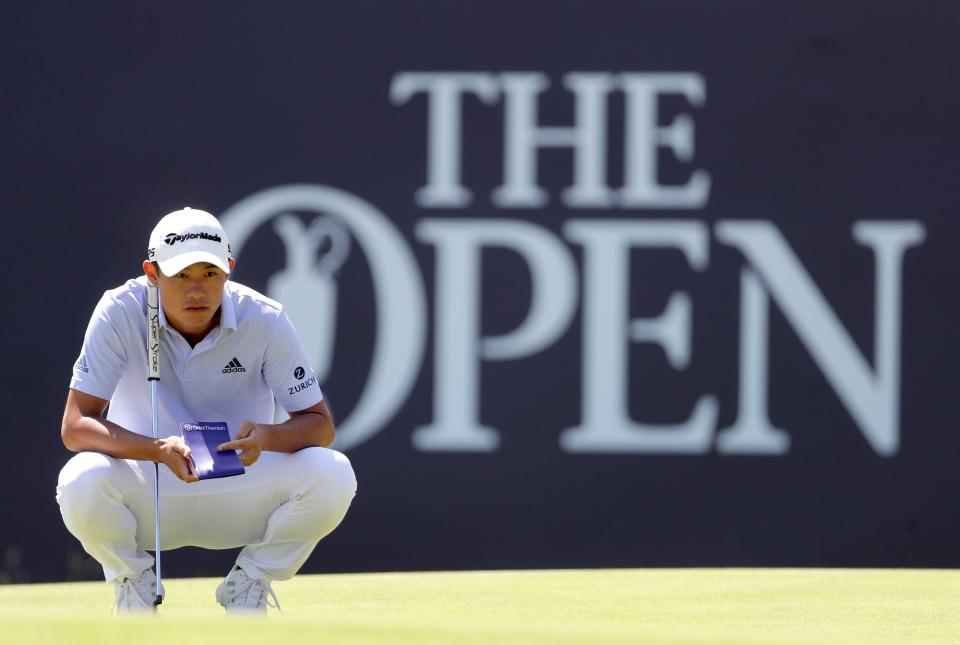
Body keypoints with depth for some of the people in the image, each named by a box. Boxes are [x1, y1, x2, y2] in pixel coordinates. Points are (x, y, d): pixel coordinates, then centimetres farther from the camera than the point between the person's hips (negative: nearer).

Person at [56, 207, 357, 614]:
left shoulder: (265, 320, -13)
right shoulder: (120, 313, -16)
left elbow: (320, 424, -10)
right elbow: (75, 426, -21)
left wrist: (267, 437, -34)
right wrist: (160, 450, -39)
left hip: (238, 498, 1)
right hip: (147, 496, -1)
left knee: (332, 473, -27)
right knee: (82, 480, -35)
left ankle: (247, 586, 2)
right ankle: (134, 582, 1)